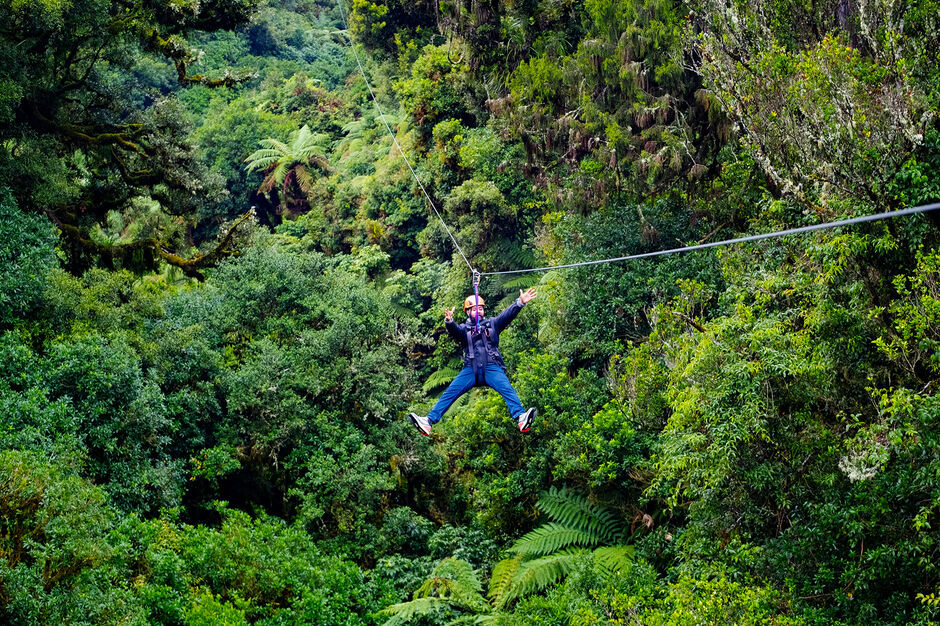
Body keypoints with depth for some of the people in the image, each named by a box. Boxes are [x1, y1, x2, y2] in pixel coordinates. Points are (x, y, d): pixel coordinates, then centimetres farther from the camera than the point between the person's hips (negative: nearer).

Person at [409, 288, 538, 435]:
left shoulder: (492, 323, 20)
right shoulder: (464, 328, 17)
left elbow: (507, 315, 4)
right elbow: (455, 331, -6)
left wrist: (520, 303, -16)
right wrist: (449, 322, -31)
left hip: (492, 368, -1)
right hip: (471, 370, 1)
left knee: (507, 389, -26)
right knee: (450, 392, -15)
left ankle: (521, 419, -45)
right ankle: (429, 421, -25)